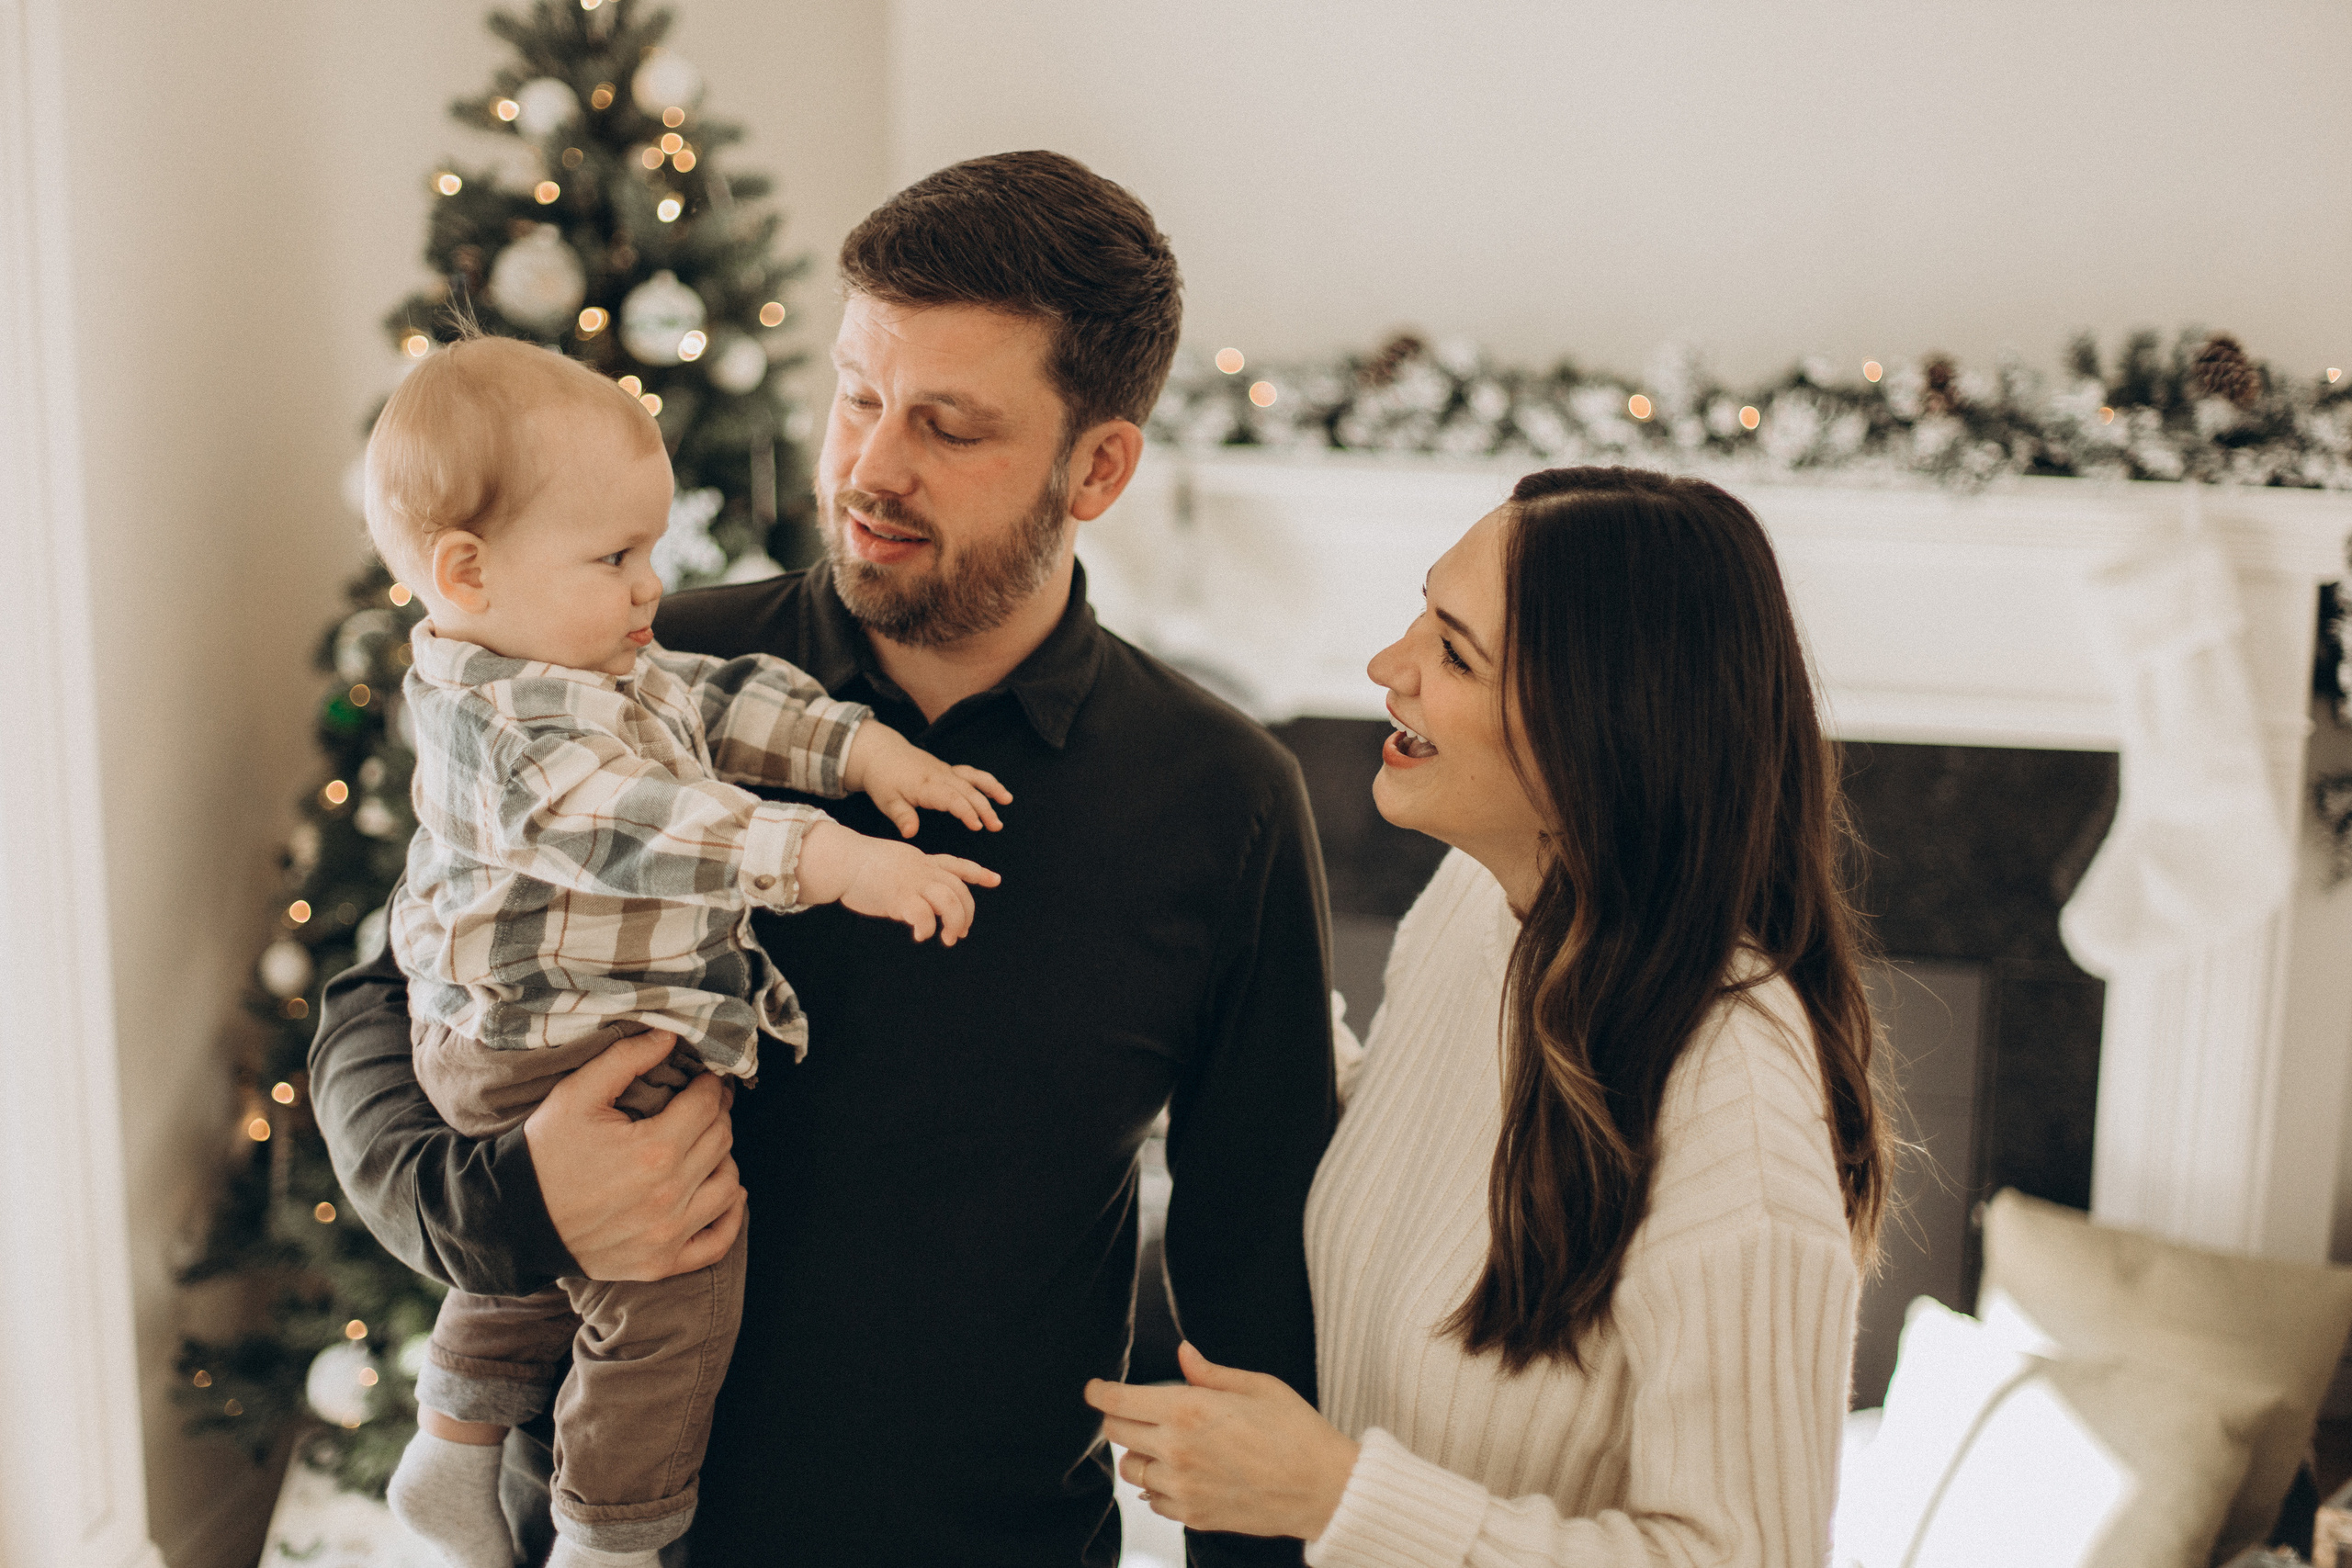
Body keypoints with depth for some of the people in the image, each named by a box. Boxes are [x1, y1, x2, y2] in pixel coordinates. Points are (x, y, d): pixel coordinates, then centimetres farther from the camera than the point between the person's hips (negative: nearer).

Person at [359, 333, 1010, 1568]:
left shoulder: (599, 670, 4)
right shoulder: (504, 724, -29)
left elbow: (722, 701, 9)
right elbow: (643, 827, -42)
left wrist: (862, 748, -4)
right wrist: (839, 860, -48)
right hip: (568, 1069, -11)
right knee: (671, 1299, -1)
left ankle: (453, 1454, 47)